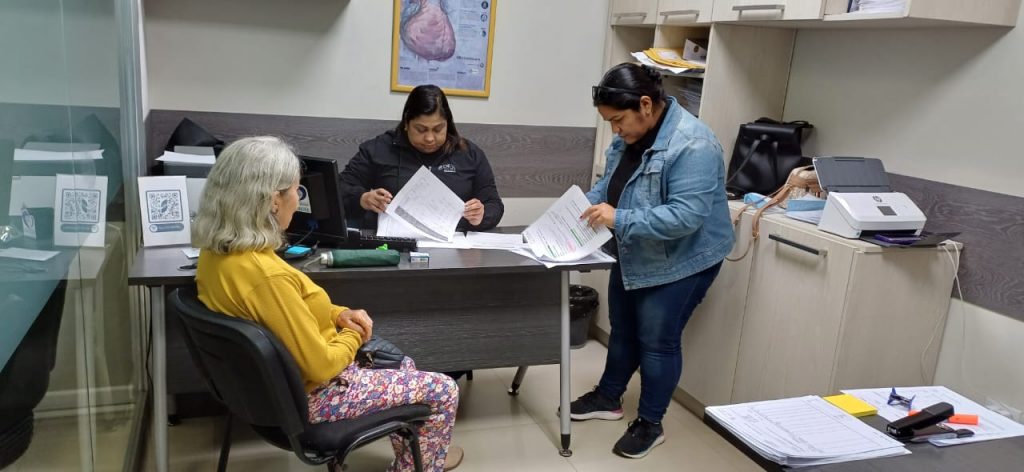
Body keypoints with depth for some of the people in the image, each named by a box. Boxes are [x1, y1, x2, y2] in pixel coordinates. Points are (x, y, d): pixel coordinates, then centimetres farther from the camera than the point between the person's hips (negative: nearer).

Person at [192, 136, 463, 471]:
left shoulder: (216, 251, -5)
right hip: (310, 396, -9)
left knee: (402, 366, 27)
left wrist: (339, 314, 0)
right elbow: (321, 366, -27)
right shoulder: (266, 275, -35)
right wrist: (352, 335, -8)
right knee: (443, 391, 6)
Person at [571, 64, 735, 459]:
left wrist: (619, 219, -34)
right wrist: (587, 204, -8)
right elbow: (611, 180, 10)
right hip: (633, 255, 8)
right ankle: (608, 397, 39)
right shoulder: (631, 134, -2)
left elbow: (685, 216, -34)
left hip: (679, 262, -8)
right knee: (622, 329, 20)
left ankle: (650, 424, 22)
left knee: (657, 341, 3)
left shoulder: (692, 145, -29)